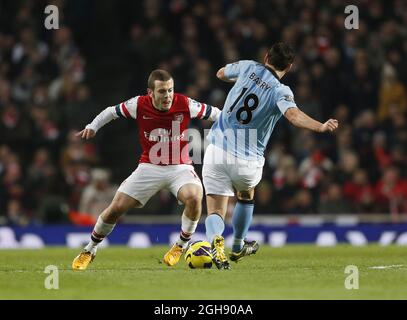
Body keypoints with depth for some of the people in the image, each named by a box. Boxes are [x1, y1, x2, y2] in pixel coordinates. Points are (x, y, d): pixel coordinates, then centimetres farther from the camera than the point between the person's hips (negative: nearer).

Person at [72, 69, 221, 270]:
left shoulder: (185, 105, -15)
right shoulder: (139, 105, -12)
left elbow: (214, 113, 1)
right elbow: (112, 111, 6)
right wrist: (93, 126, -5)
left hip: (180, 167, -1)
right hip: (149, 168, 1)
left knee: (194, 197, -33)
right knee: (116, 208, -7)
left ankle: (181, 246, -6)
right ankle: (89, 251, 18)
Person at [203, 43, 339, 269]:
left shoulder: (249, 67, 4)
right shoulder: (281, 91, -7)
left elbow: (221, 73, 25)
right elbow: (294, 115, -28)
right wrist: (321, 127, -34)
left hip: (216, 151, 1)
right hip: (247, 161, -1)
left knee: (215, 213, 1)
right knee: (246, 197, 32)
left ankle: (216, 241, -31)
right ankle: (238, 248, 45)